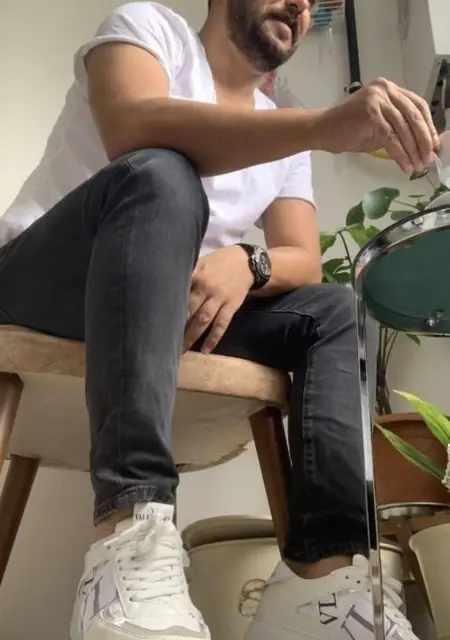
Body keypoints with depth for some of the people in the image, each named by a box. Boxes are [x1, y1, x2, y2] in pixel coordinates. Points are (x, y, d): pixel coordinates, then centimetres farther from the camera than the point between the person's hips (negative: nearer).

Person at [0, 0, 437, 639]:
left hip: (169, 310, 6)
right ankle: (132, 535, -45)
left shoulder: (281, 136, 15)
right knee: (160, 176, -32)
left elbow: (304, 261, 3)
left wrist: (246, 265, -21)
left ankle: (326, 574, -28)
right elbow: (131, 130, -24)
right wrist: (325, 124, -35)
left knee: (336, 310, -10)